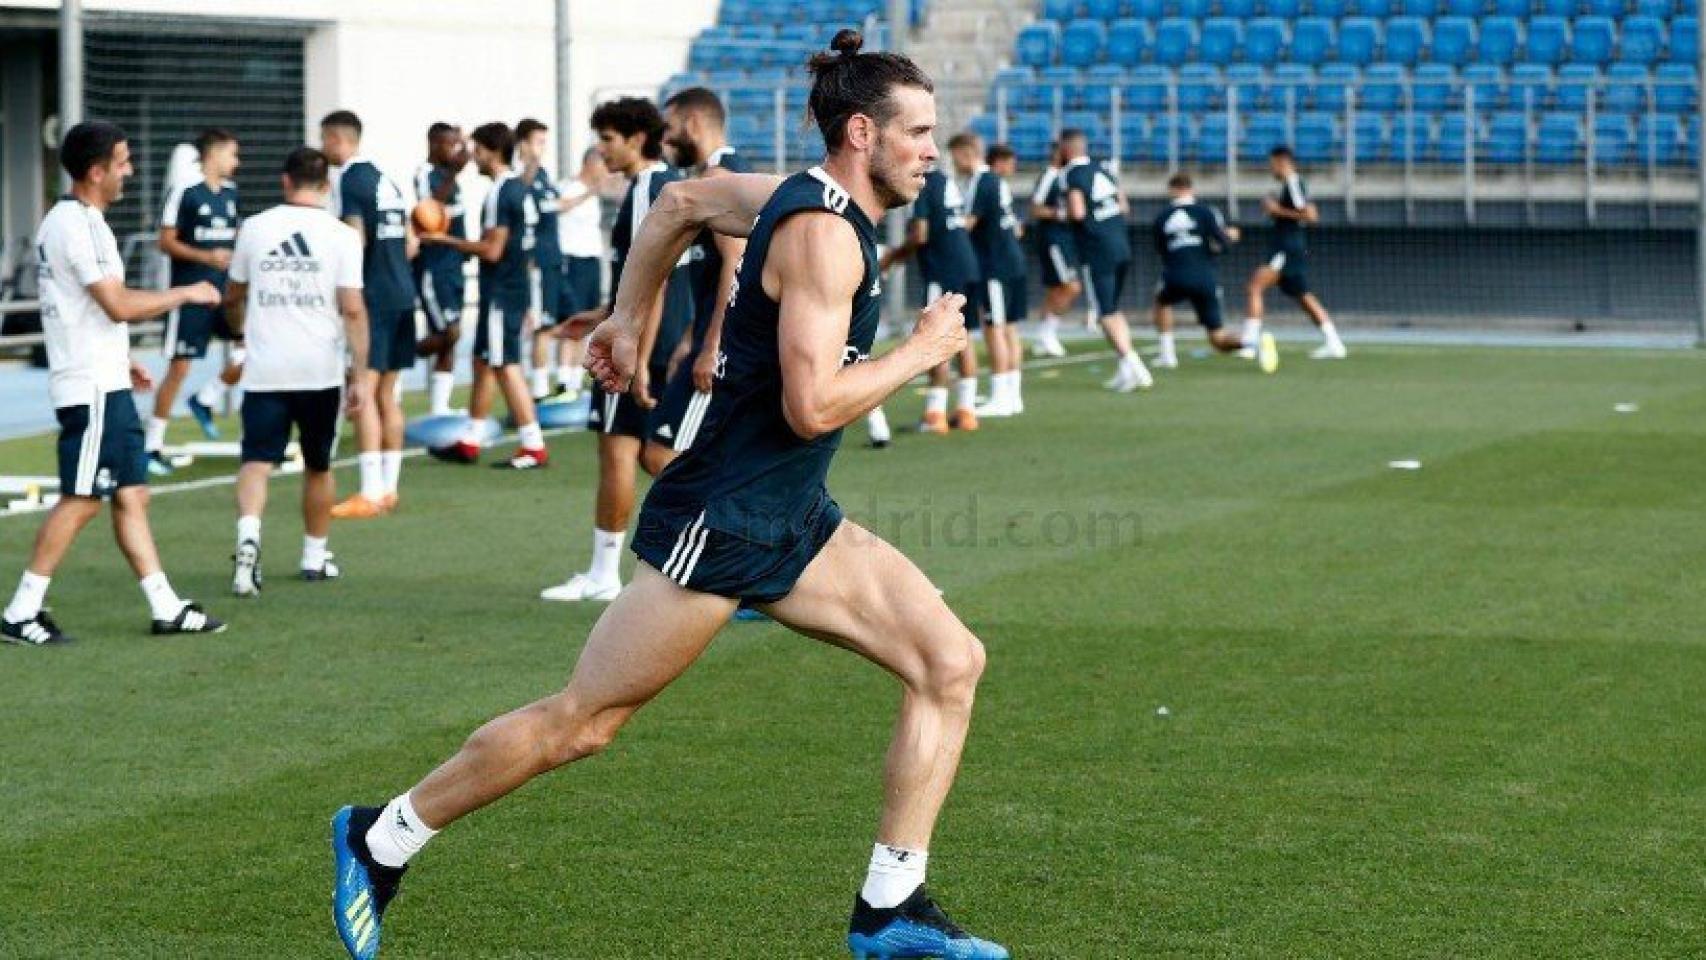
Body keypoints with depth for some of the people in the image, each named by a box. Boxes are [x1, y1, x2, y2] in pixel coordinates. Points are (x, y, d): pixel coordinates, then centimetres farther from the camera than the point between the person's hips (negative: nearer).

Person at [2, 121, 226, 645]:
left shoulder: (67, 221, 15)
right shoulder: (78, 225, -17)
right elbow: (119, 305, -20)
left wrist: (120, 360, 25)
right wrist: (186, 293, -9)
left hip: (105, 385, 10)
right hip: (92, 389, -10)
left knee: (131, 494, 10)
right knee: (81, 499, -7)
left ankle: (167, 608, 12)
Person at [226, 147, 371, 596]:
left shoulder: (255, 228, 4)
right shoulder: (342, 235, -3)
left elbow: (234, 296, 18)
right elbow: (353, 309, -10)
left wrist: (238, 324, 40)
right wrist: (361, 375, -7)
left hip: (265, 371, 0)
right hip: (321, 371, 0)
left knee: (256, 462, -4)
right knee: (318, 466, 17)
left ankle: (248, 538, -29)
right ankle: (314, 556, 29)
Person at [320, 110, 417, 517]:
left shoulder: (349, 181, -10)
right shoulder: (386, 179, 16)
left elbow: (356, 239, -17)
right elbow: (410, 243, 18)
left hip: (372, 297, -9)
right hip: (401, 293, 9)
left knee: (364, 393, -8)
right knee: (387, 395, 13)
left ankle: (370, 494, -12)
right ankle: (388, 488, 16)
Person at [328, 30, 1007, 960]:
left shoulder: (803, 201, 9)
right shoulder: (821, 232, -19)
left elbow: (683, 202, 24)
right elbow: (812, 407, -26)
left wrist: (629, 319, 29)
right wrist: (920, 352, -14)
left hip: (792, 524, 10)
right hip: (717, 527, -10)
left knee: (951, 661, -1)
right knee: (582, 720, -1)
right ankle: (382, 839, 17)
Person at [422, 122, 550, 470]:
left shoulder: (500, 193, -17)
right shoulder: (520, 189, 13)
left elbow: (492, 250, -21)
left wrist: (446, 240, -13)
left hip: (500, 293, -10)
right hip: (514, 287, 10)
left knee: (505, 366, -6)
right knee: (483, 362, 16)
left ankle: (533, 447, -6)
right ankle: (469, 442, 23)